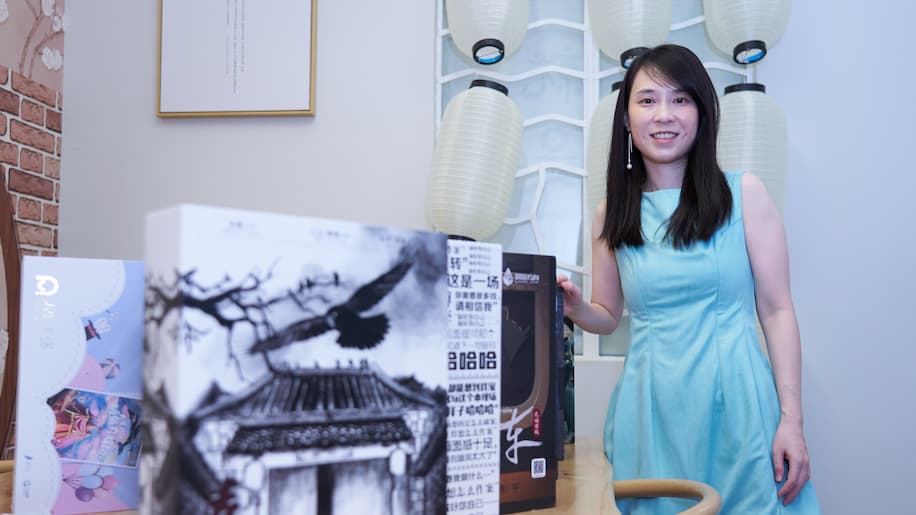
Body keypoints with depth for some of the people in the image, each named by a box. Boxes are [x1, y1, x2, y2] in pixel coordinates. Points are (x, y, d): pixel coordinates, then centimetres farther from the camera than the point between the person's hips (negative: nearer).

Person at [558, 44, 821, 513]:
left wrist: (791, 419, -5)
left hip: (736, 401, -1)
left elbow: (776, 309, -1)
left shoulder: (743, 193, 0)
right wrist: (575, 307, -8)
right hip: (652, 408, 2)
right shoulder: (612, 213, 6)